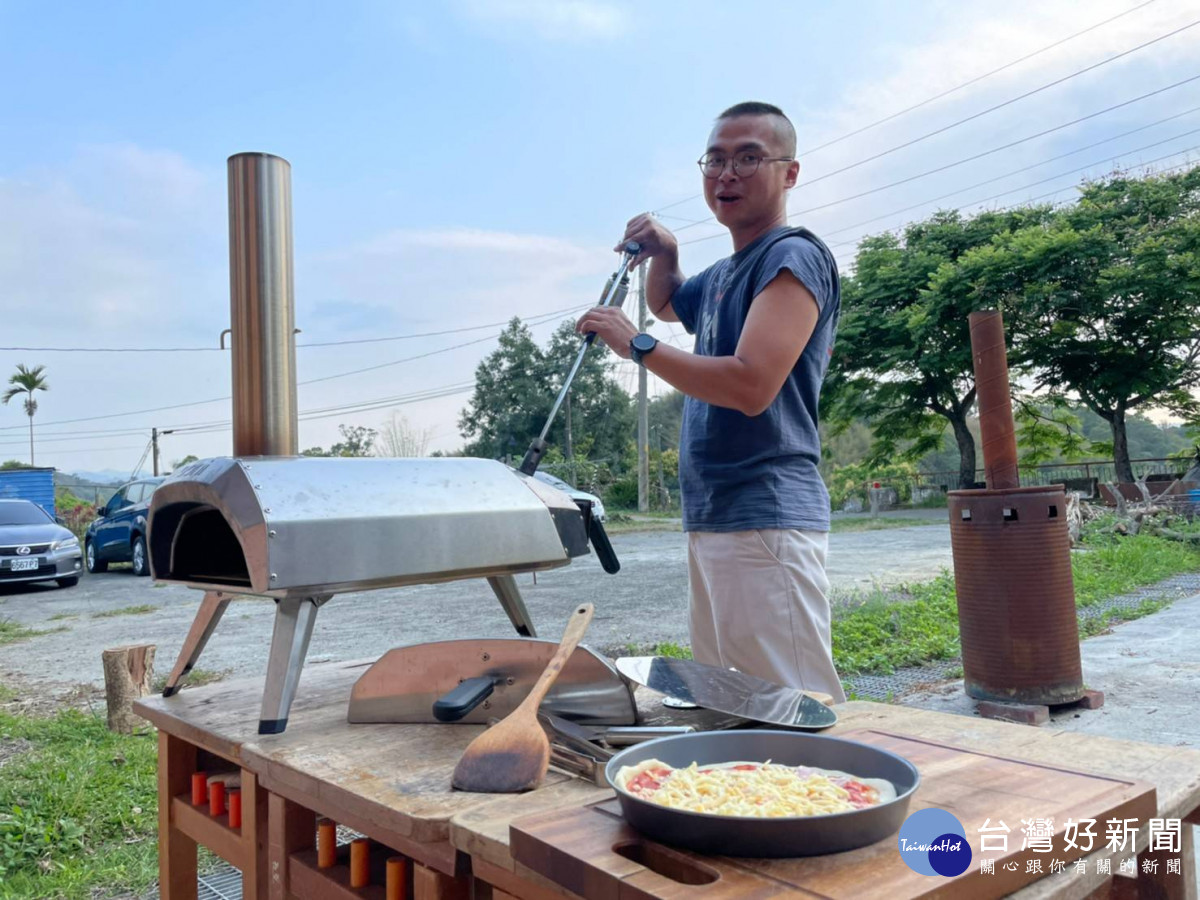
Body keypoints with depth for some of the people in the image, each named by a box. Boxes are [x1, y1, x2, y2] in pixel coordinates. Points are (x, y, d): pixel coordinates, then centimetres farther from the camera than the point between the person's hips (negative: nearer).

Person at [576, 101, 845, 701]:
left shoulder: (795, 257, -8)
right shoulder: (723, 275, 20)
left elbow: (751, 385, -21)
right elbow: (666, 304, 42)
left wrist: (636, 345, -12)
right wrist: (664, 252, 20)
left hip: (766, 521, -10)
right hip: (711, 520, 10)